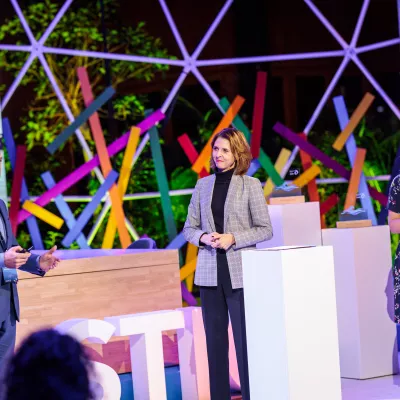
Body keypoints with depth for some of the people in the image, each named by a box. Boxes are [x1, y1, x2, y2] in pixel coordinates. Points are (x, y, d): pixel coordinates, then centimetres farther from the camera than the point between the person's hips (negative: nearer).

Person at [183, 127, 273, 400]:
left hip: (240, 272, -3)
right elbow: (189, 228, 11)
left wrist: (233, 238, -15)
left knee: (244, 338, -3)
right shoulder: (203, 185, 8)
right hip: (209, 272, 4)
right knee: (215, 340, 6)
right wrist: (204, 237, -10)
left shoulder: (250, 185, -2)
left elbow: (265, 229, -2)